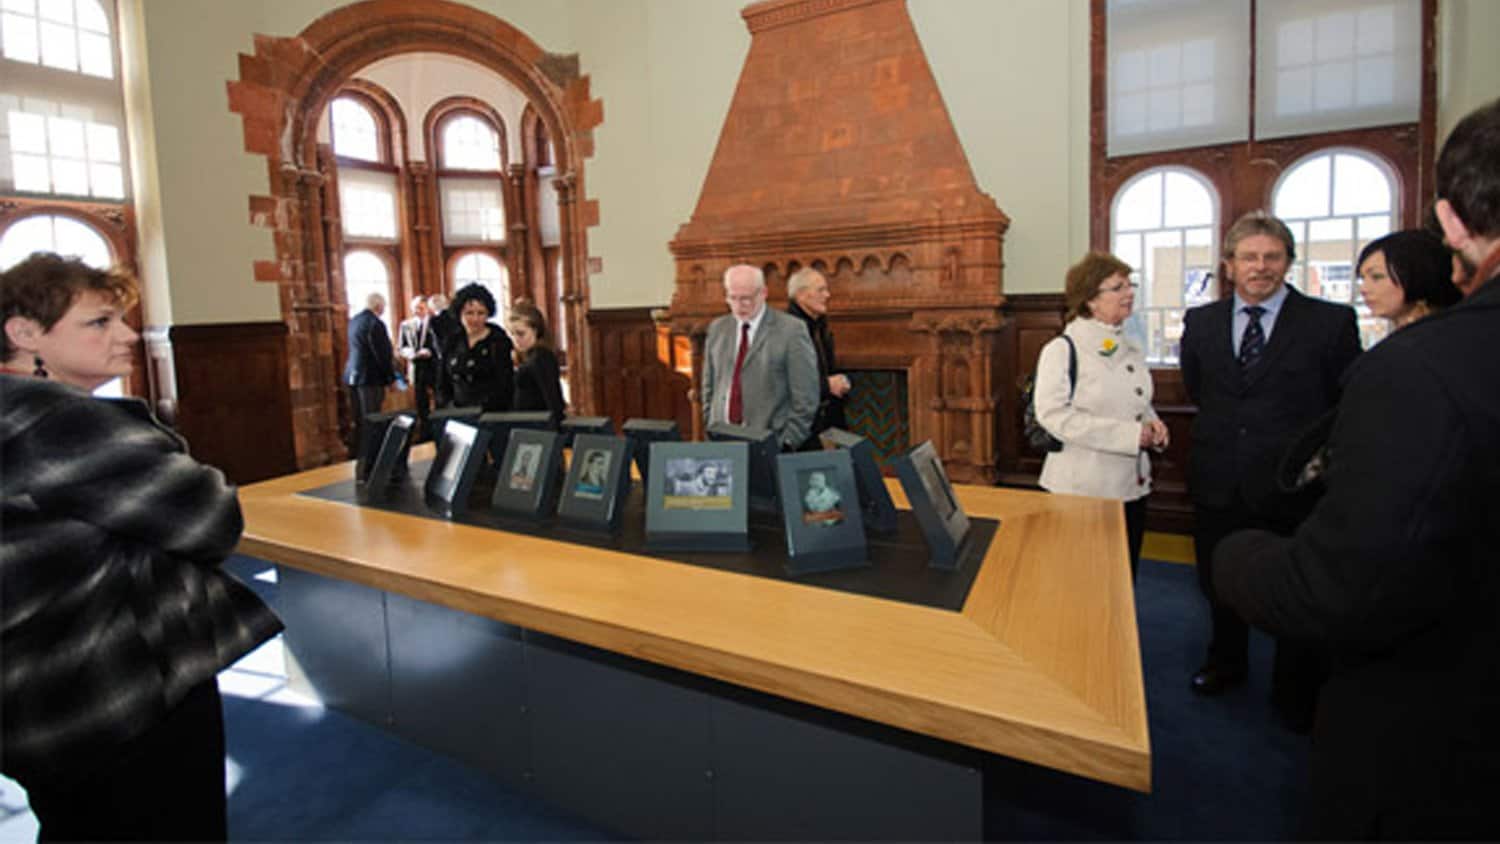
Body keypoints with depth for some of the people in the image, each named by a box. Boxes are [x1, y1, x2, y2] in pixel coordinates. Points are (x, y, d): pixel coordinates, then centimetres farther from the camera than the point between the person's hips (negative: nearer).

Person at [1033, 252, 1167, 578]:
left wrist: (1151, 423, 0)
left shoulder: (1132, 349, 11)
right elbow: (1053, 414, -23)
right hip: (1083, 489, -7)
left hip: (1132, 484, 7)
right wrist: (1127, 434, -22)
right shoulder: (1063, 349, -12)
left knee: (1125, 578, 17)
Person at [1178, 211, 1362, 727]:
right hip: (1219, 485, 3)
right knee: (1219, 585, 19)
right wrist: (1223, 433, 9)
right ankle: (1226, 663, 44)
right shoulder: (1200, 322, 2)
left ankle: (1295, 697, 34)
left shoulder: (1331, 322, -7)